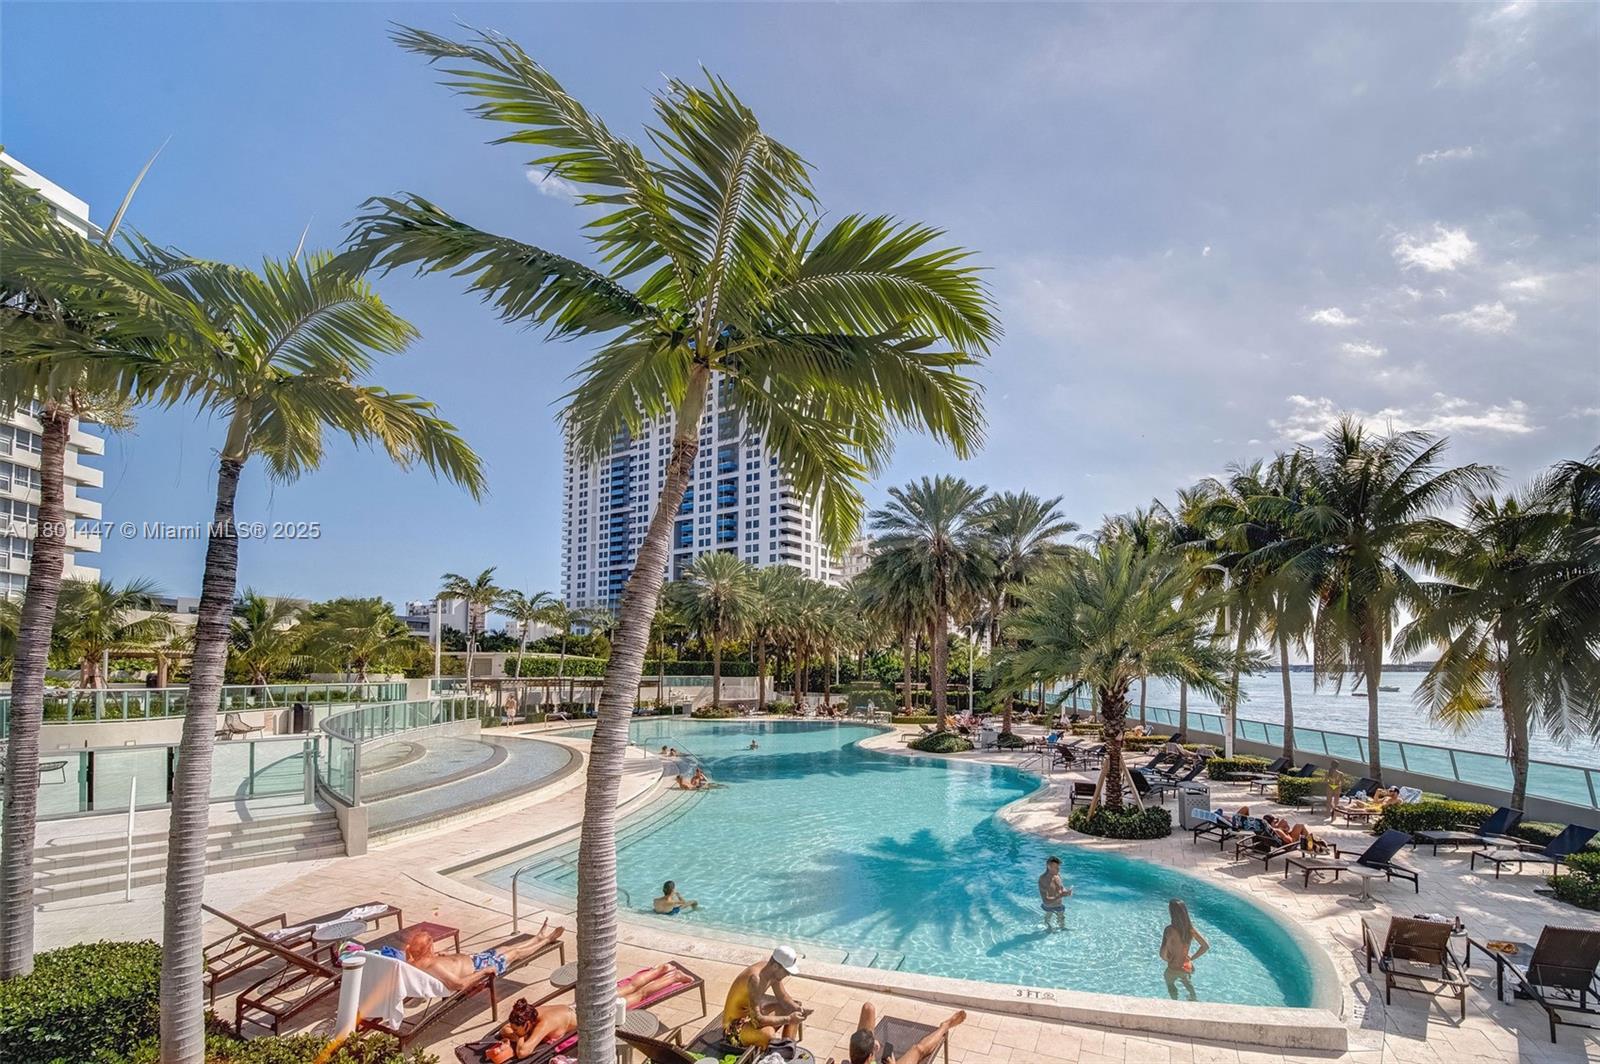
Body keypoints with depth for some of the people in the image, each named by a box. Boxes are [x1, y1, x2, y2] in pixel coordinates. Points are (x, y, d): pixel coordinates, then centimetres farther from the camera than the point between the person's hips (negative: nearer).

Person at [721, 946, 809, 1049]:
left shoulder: (772, 970, -8)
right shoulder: (755, 978, -34)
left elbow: (783, 998, 5)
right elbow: (757, 1020, -35)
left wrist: (799, 1010, -14)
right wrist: (788, 1019, -29)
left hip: (754, 1013, 9)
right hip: (736, 1026, -9)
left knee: (793, 1010, 6)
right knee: (768, 1032, -37)